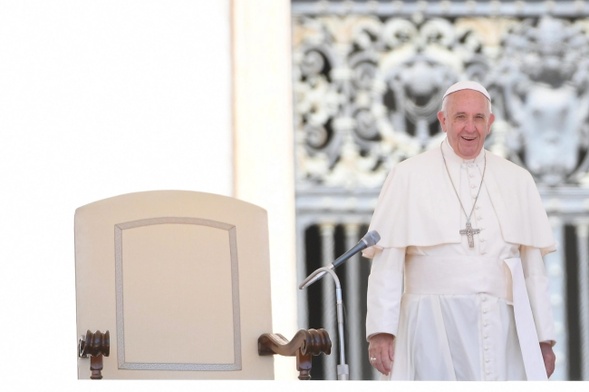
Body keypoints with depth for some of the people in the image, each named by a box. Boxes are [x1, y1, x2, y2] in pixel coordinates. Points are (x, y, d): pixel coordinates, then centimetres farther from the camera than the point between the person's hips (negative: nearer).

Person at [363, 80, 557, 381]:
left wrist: (543, 338, 10)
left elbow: (533, 266, 13)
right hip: (435, 328, -2)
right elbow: (387, 260, -1)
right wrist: (380, 330, -9)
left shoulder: (517, 181, 13)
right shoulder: (408, 177, 4)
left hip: (502, 327, 3)